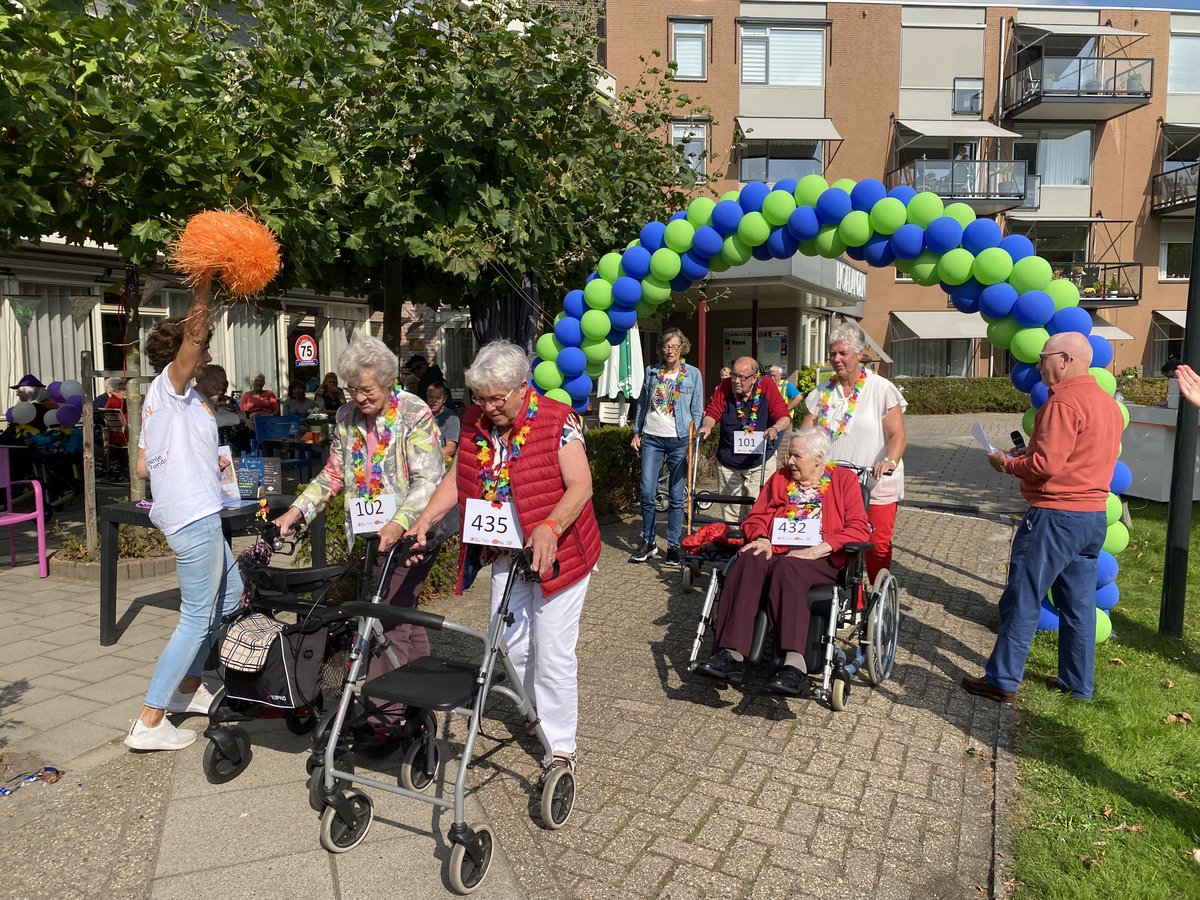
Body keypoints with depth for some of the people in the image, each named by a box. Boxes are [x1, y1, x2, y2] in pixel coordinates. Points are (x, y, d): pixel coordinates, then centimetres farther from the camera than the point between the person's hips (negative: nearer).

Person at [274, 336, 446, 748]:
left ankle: (385, 718, 3)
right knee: (401, 617, 15)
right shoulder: (347, 417, 9)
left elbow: (427, 479, -19)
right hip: (370, 535, 6)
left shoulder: (414, 415, -11)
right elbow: (333, 475, 14)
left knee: (389, 619, -8)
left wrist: (398, 524, -32)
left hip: (407, 535, -6)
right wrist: (297, 511, 2)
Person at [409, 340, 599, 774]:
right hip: (507, 555, 6)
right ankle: (532, 715, 38)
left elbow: (580, 485, -21)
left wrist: (550, 527, -36)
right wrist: (426, 518, -12)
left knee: (553, 653, -1)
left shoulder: (558, 420, -16)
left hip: (555, 553, -5)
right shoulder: (474, 422, 1)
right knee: (509, 646, 12)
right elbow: (456, 480, 3)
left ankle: (559, 746, 14)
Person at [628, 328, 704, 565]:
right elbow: (642, 404, 16)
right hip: (652, 438, 2)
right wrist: (637, 432, 12)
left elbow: (697, 411, 3)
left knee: (677, 497, 2)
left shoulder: (693, 374, 4)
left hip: (679, 440, -2)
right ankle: (648, 542, 14)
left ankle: (673, 546, 12)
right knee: (647, 493, -2)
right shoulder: (651, 372, 10)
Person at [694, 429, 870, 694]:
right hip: (775, 552, 3)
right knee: (748, 561, -32)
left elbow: (858, 529, 1)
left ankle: (794, 663, -48)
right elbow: (756, 518, 19)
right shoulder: (780, 478, 25)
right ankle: (732, 655, -42)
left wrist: (818, 549, -13)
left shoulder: (844, 479, 13)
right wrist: (762, 539, -5)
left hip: (821, 560, -3)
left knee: (788, 567, -38)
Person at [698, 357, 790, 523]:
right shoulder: (725, 387, -5)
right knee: (730, 510, 10)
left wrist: (775, 428, -33)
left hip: (760, 461, -2)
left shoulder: (767, 386, -9)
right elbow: (712, 413, -5)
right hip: (727, 464, 2)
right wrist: (707, 426, -26)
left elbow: (785, 417, -12)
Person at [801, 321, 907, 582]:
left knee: (877, 546, -3)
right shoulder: (824, 392, 11)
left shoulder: (881, 389, -1)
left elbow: (898, 435, -7)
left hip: (875, 485, -3)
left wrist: (889, 461, -26)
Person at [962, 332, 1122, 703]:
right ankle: (1078, 683, 25)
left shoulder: (1064, 402, -17)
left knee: (1022, 600, -1)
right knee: (1079, 603, 16)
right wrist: (1029, 452, 11)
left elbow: (1046, 464, -23)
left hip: (1055, 516, -9)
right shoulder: (1107, 402, 14)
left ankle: (1002, 680, 6)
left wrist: (1007, 464, -6)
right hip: (1094, 516, 9)